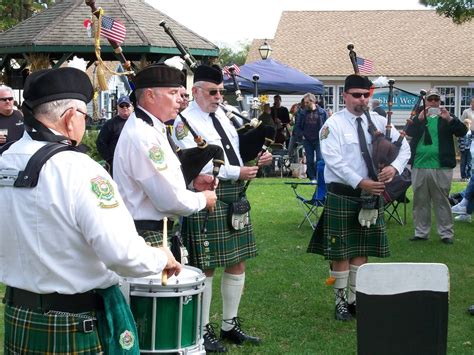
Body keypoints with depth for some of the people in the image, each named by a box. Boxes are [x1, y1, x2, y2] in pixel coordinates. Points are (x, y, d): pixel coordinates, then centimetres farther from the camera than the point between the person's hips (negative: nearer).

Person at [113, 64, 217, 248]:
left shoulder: (152, 128, 9)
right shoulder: (142, 137, -23)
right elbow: (170, 200, -24)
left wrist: (192, 179, 7)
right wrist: (203, 200, -7)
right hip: (147, 236, -10)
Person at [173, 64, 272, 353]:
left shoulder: (221, 114, 13)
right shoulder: (186, 122, -10)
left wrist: (257, 158, 1)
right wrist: (236, 172, -19)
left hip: (234, 197, 8)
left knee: (237, 264, 13)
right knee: (205, 268, 1)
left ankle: (230, 325, 27)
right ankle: (203, 330, 14)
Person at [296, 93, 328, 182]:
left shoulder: (322, 112, -1)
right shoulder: (302, 113, 4)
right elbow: (299, 125, 12)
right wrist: (302, 135, 1)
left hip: (319, 140, -2)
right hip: (307, 140, 2)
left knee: (320, 159, -8)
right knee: (309, 160, 4)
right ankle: (312, 178, 12)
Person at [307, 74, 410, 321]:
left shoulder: (379, 122, 6)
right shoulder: (334, 124, -8)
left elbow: (404, 147, 5)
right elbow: (334, 161, -18)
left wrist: (394, 167, -15)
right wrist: (360, 182, -24)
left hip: (371, 196, 5)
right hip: (342, 196, -4)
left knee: (362, 250, 11)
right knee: (341, 251, 4)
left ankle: (356, 299, 22)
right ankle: (341, 301, 16)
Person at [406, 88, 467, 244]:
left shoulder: (446, 118, 6)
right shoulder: (418, 117, 10)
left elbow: (462, 131, -7)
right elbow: (409, 132, -6)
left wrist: (449, 119, -22)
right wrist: (420, 119, -21)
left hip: (441, 167, -2)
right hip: (419, 167, 3)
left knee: (442, 202, 1)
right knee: (420, 202, 9)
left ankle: (446, 233, 7)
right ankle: (421, 232, 19)